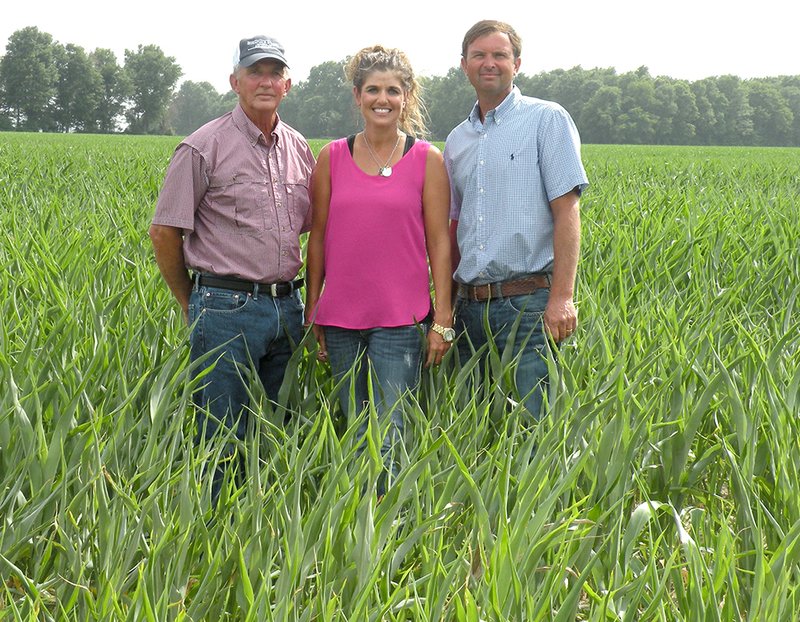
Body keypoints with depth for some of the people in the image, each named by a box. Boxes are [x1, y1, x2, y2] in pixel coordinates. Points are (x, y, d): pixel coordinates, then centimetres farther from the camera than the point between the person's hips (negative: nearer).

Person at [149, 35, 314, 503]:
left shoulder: (299, 149, 11)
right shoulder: (205, 148, -6)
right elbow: (164, 232, -4)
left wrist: (299, 297, 16)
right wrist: (191, 304, 2)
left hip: (287, 306, 6)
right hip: (228, 307, -6)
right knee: (222, 437, -2)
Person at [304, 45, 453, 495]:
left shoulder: (428, 160, 1)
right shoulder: (332, 157, 7)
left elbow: (439, 242, 0)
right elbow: (318, 239, 11)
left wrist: (443, 319, -4)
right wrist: (312, 311, 9)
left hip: (400, 319, -3)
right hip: (342, 316, 3)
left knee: (388, 439, -8)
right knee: (354, 434, 9)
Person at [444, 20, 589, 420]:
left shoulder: (546, 120, -1)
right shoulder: (457, 140, 16)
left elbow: (566, 211, -8)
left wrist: (562, 298, -16)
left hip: (527, 301, -6)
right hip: (469, 307, 6)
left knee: (533, 421, -10)